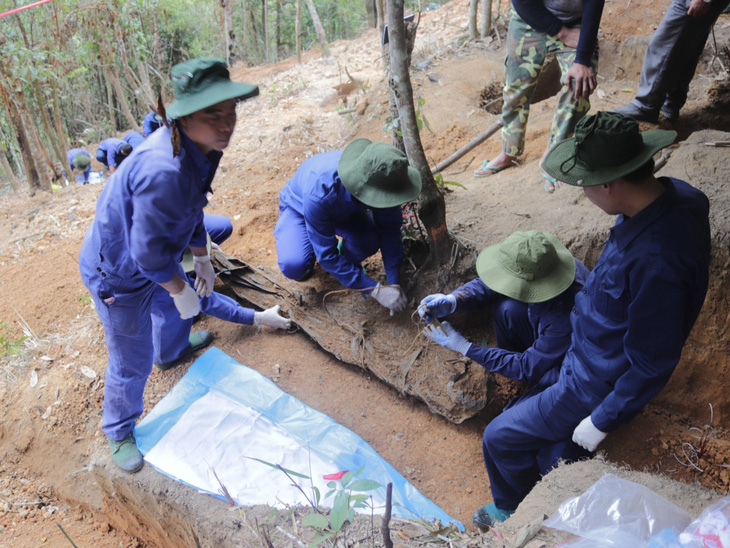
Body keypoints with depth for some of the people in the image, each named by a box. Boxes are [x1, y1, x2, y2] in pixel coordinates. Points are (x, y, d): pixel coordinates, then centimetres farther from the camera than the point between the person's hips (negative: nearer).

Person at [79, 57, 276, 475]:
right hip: (119, 275, -9)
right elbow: (149, 252, -32)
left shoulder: (198, 147, -9)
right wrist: (179, 289, -16)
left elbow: (192, 209, 8)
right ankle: (120, 432, 35)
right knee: (132, 361, 7)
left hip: (153, 262, 9)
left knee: (173, 306, 33)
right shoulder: (163, 171, -41)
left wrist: (203, 260, 15)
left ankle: (170, 349, 69)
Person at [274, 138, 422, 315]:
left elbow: (390, 231, -19)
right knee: (293, 265, -31)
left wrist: (394, 284, -26)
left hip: (345, 209, 3)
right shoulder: (320, 194, -45)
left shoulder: (381, 180, -33)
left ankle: (347, 259, 7)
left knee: (369, 242, -28)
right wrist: (376, 290, -36)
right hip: (299, 207, -3)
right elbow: (327, 255, -35)